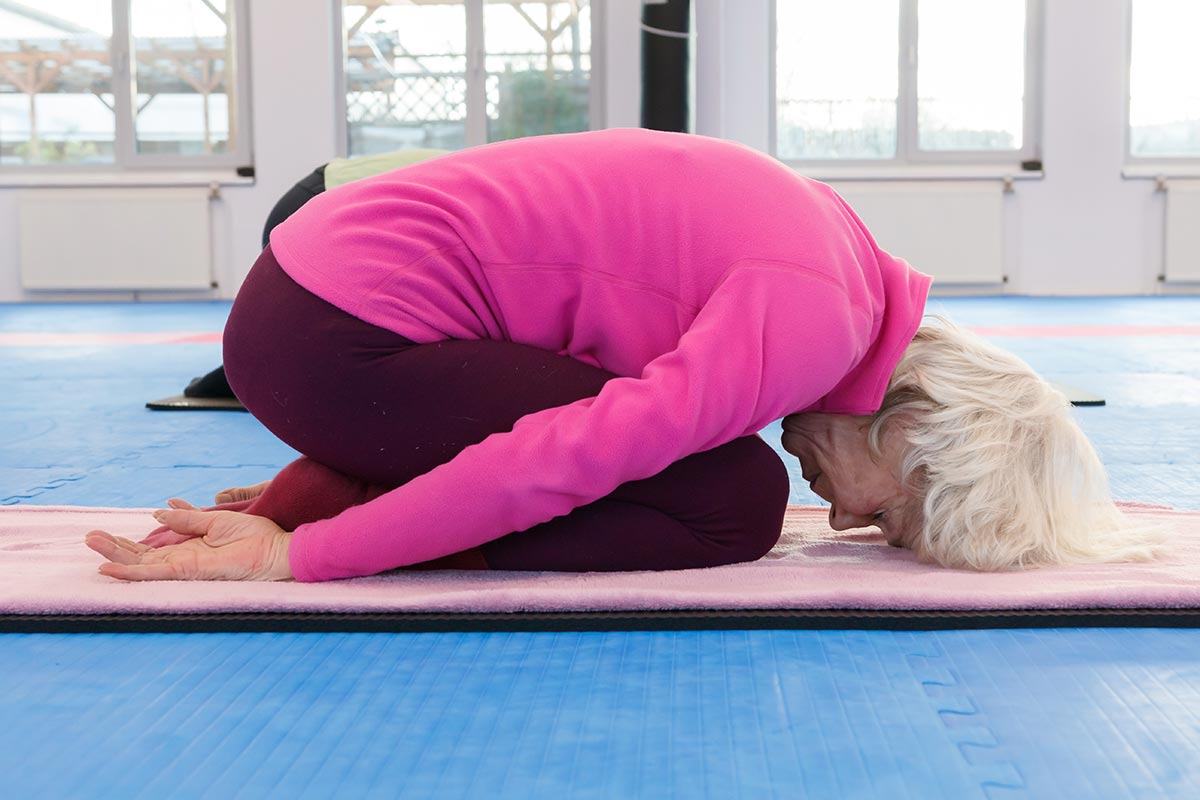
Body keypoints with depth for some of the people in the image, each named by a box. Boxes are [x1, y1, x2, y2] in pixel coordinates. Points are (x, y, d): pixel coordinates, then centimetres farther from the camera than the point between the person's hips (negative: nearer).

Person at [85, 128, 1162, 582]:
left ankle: (335, 489, 9)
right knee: (734, 501, -10)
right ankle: (305, 518, -9)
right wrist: (300, 558, -17)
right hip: (337, 347, -10)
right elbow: (571, 456, -22)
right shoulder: (822, 317, -17)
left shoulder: (815, 243, 12)